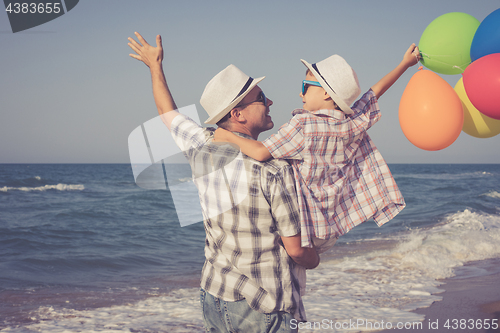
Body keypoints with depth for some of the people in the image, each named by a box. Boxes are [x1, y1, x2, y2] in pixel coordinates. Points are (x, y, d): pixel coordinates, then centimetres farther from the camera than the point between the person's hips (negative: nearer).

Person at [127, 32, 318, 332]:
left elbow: (168, 112, 20)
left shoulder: (201, 149, -2)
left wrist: (155, 65, 36)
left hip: (212, 298, 7)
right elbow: (296, 250, -13)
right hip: (261, 308, -6)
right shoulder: (274, 170, -19)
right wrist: (314, 259, 11)